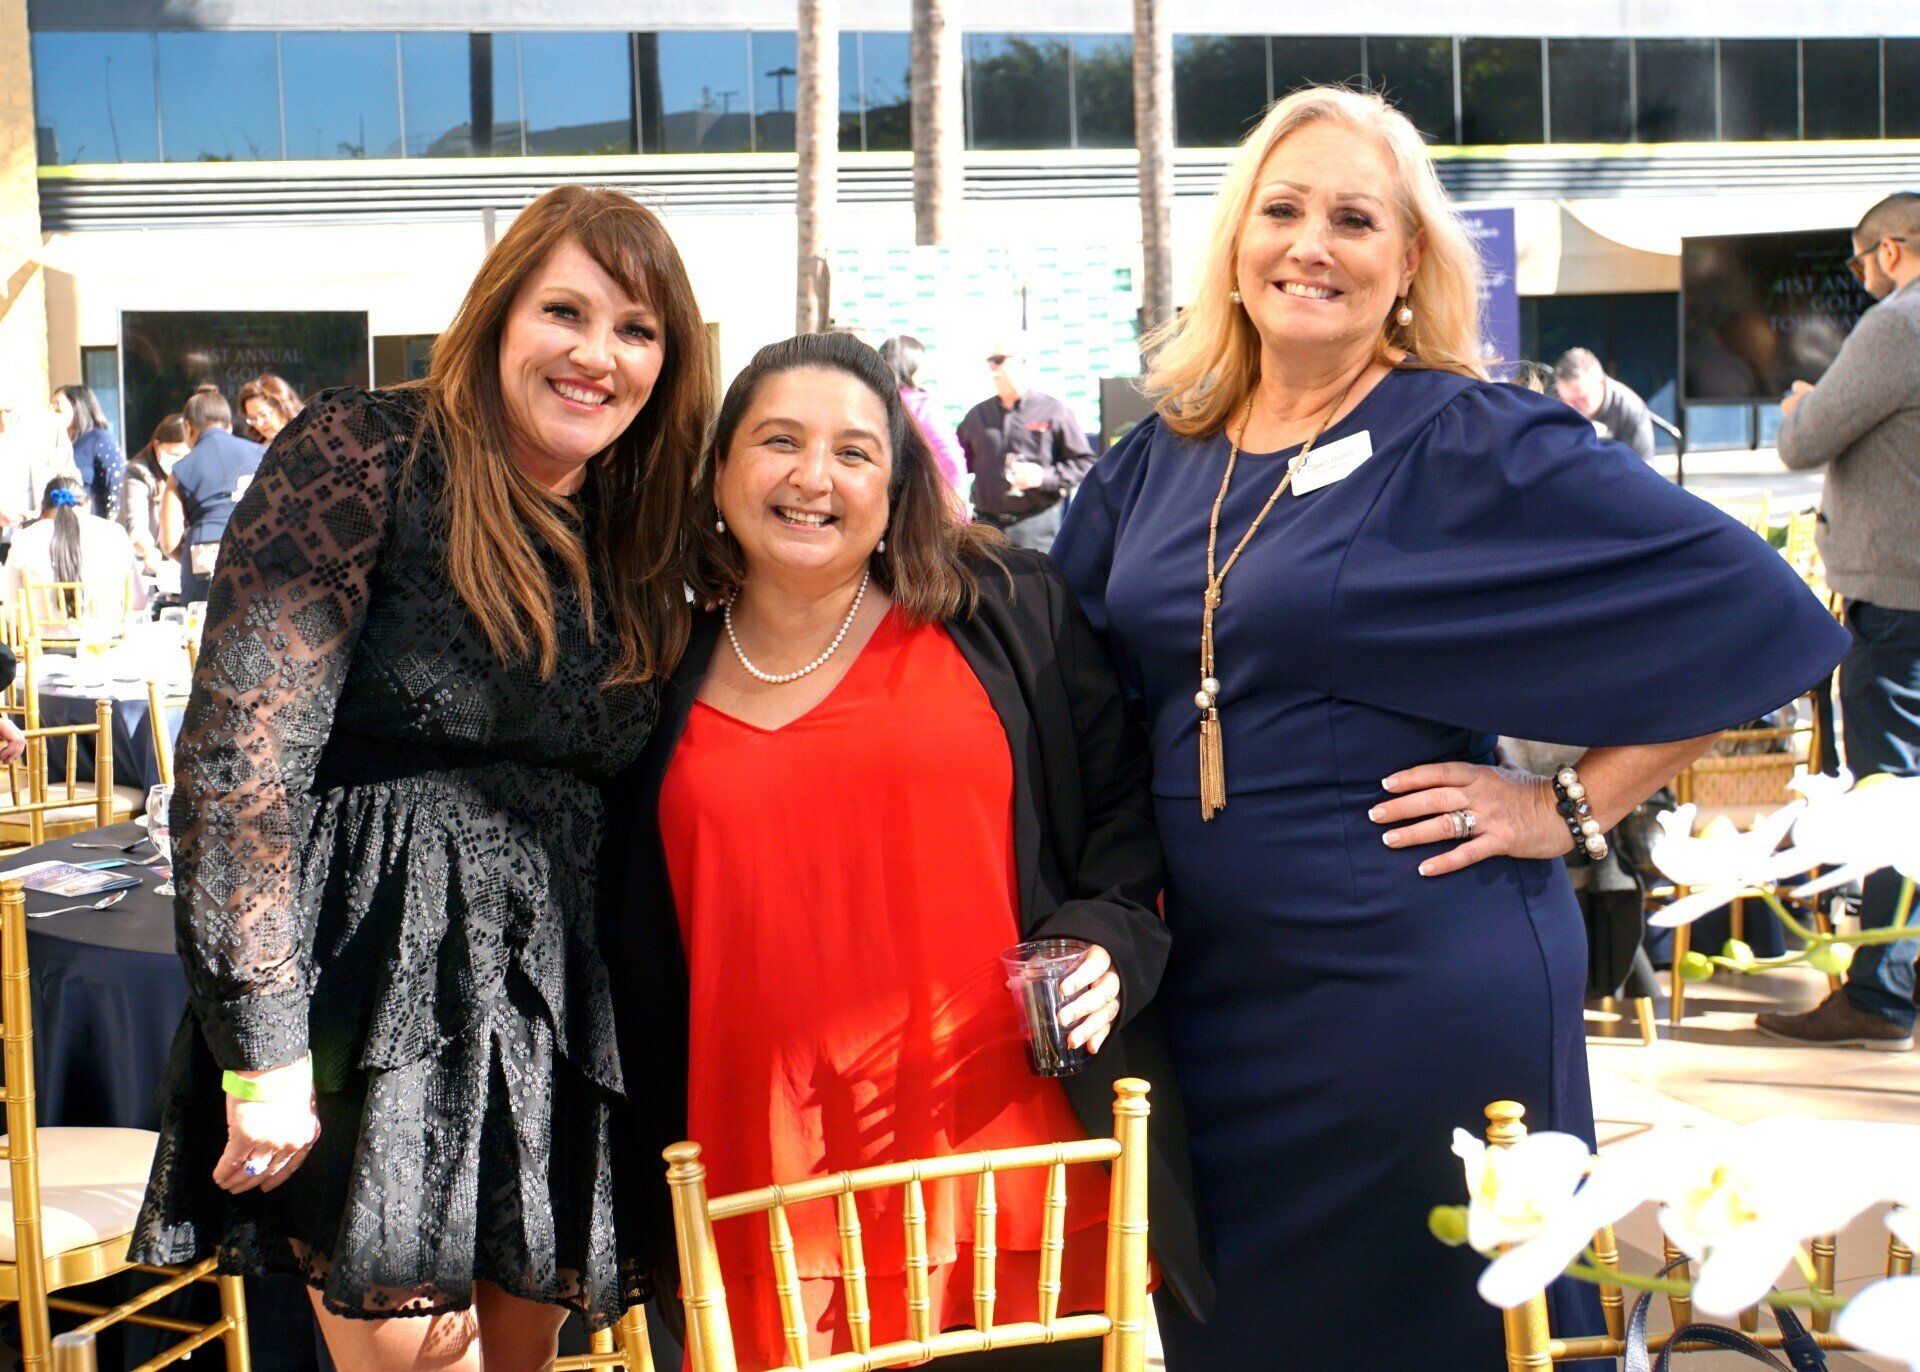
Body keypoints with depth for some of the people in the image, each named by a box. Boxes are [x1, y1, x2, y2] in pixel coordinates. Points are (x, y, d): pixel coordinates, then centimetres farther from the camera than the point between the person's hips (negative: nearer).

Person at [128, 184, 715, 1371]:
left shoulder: (641, 544, 12)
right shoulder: (367, 456, -7)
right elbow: (239, 756, -14)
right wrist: (263, 1051, -17)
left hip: (559, 1010, 6)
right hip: (379, 997, -6)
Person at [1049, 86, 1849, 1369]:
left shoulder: (1478, 444, -9)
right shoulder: (1155, 465, 7)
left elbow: (1767, 617, -11)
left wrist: (1571, 808, -10)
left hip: (1428, 991, -5)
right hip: (1210, 998, 5)